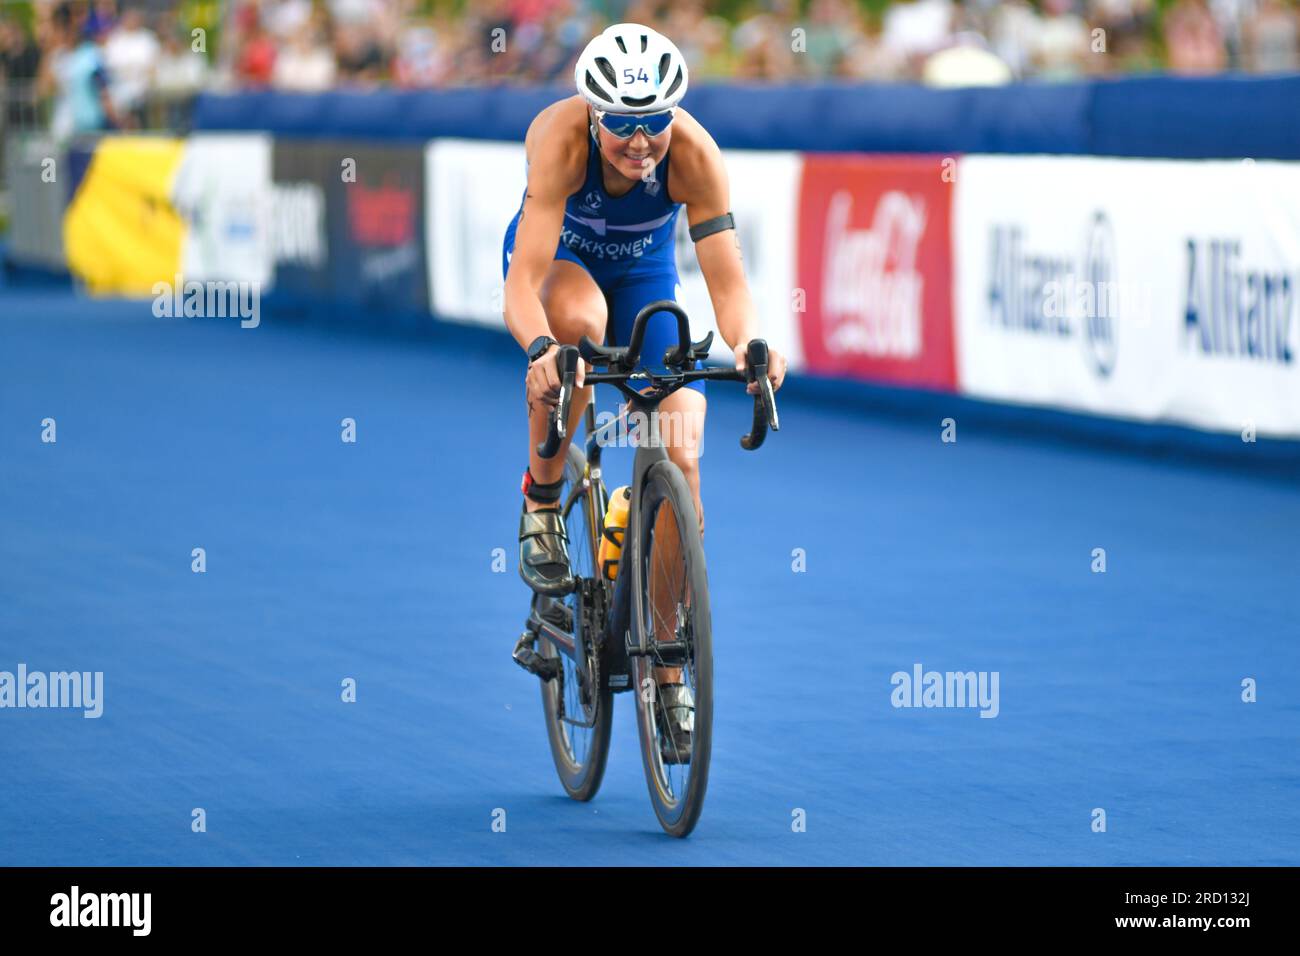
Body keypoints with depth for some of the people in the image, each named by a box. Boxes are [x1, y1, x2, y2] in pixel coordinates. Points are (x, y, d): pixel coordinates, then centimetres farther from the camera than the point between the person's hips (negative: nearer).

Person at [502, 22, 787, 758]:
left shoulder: (694, 153, -31)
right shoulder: (561, 138, -36)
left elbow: (727, 275, -35)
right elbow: (525, 277, -44)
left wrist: (746, 341, -57)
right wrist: (539, 348, -64)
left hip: (643, 275, 2)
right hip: (558, 259, -2)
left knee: (679, 458, -12)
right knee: (580, 317, -40)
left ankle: (670, 669, 2)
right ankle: (542, 501, -16)